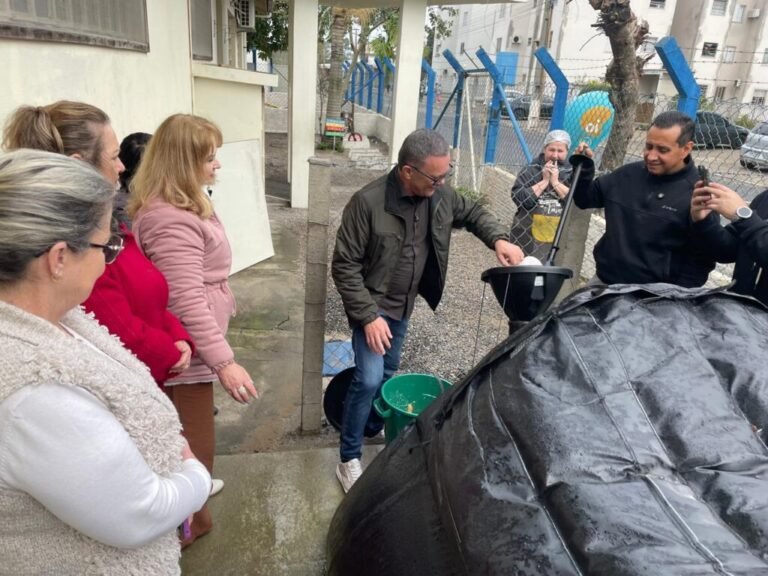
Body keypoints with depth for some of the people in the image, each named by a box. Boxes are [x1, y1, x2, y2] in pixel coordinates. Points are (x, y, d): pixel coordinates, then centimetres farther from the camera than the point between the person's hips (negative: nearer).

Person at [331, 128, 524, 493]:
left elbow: (472, 213, 12)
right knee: (370, 378, -12)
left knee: (388, 371, 20)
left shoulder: (440, 195, -8)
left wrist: (498, 238, -8)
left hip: (403, 305, 6)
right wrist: (368, 316, -24)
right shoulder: (368, 203, -26)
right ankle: (349, 460, 5)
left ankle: (372, 427, 44)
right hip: (372, 305, -6)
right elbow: (344, 265, -21)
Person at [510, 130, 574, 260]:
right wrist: (544, 181, -12)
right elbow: (519, 198, -11)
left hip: (559, 241, 1)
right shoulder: (530, 171, 1)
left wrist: (555, 182, -12)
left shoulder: (572, 174, 3)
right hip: (527, 238, 0)